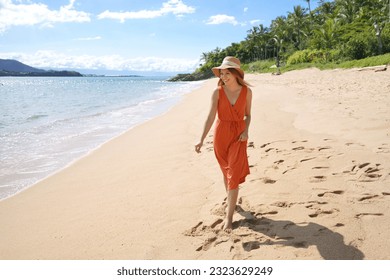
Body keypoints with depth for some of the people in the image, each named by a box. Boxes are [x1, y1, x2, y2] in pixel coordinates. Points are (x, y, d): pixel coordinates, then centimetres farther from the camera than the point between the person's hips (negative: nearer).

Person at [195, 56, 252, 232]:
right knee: (226, 171, 16)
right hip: (221, 134, 1)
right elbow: (211, 117, -15)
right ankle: (231, 200, 42)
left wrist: (246, 131, -12)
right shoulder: (217, 92, -7)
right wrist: (202, 139, -25)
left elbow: (247, 115, 8)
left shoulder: (246, 91, -4)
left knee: (234, 175, -7)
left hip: (238, 135, -1)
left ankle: (229, 217, -3)